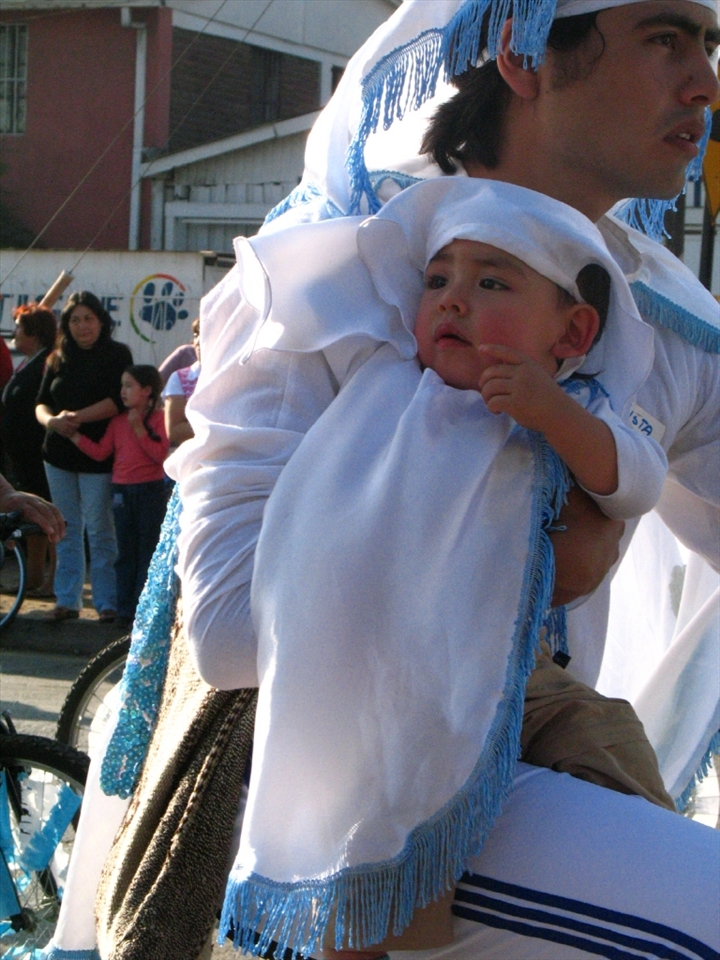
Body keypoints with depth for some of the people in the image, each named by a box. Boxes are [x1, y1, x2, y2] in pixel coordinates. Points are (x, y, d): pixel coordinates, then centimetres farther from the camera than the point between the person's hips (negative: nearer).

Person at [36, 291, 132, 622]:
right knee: (67, 531, 9)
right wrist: (51, 420, -13)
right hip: (59, 455, 5)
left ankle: (107, 603, 4)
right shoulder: (58, 359, 12)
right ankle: (67, 601, 15)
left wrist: (78, 417, -21)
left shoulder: (117, 355, -3)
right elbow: (42, 403, 9)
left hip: (98, 456, -5)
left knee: (100, 530, -3)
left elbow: (119, 400, -14)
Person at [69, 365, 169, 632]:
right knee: (125, 553, 8)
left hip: (150, 490, -5)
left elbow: (160, 453, -17)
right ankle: (125, 609, 12)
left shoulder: (158, 419, -5)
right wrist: (74, 435, -1)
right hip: (121, 489, 5)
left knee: (148, 552, 0)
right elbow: (100, 452, 5)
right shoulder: (118, 421, 10)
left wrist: (139, 430, -19)